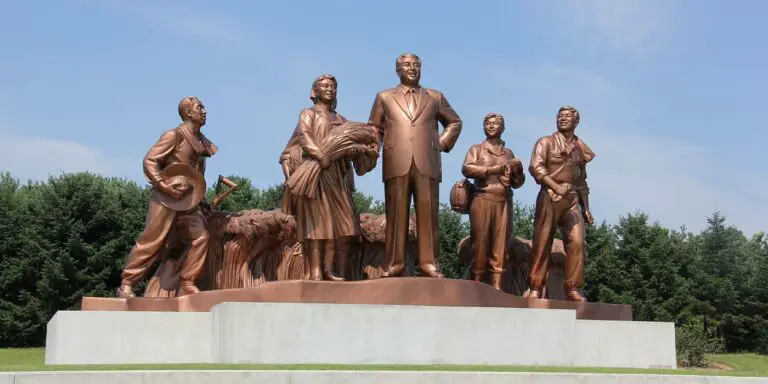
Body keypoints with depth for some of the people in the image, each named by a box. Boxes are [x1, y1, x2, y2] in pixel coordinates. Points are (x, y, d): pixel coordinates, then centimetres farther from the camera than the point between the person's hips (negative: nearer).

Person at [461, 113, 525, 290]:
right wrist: (496, 169, -9)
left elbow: (517, 183, 21)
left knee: (500, 244, -6)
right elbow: (466, 169, -7)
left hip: (504, 202, 3)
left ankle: (496, 286, -9)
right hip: (482, 199, -3)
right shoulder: (477, 149, 13)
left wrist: (518, 171, 0)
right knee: (480, 243, -9)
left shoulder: (508, 153, 22)